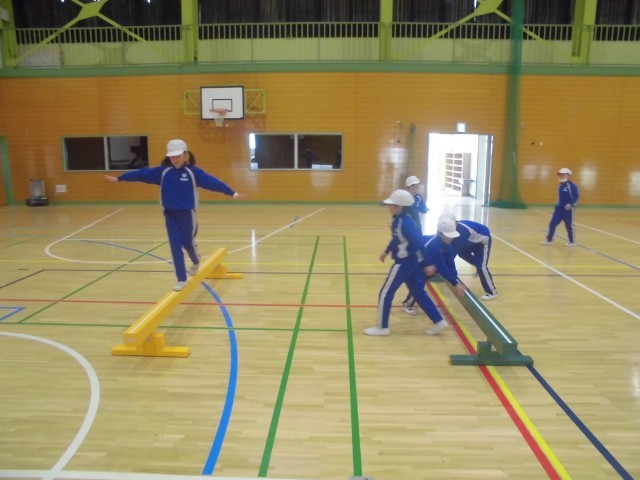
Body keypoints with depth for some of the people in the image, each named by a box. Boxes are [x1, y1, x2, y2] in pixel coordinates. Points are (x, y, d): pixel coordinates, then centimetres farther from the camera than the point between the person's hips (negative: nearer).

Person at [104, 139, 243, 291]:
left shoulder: (193, 172, -8)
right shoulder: (162, 171, 1)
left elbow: (212, 181, -13)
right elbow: (142, 174, 4)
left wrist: (232, 192, -18)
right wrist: (118, 178, 8)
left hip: (187, 214, -3)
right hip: (170, 215, 3)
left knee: (188, 243, 10)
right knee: (175, 247, 1)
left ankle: (196, 262, 44)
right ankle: (182, 280, 9)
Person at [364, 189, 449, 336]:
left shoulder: (404, 223, -23)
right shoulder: (398, 220, 6)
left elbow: (418, 242, -26)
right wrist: (386, 251, 23)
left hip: (404, 262, -10)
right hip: (412, 262, 10)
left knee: (385, 293, 1)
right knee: (418, 292, 16)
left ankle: (382, 327, 12)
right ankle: (439, 322, 20)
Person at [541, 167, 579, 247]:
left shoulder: (572, 186, -14)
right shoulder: (560, 186, 10)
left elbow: (576, 196, -19)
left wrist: (571, 204, -29)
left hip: (568, 209, -7)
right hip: (559, 208, 7)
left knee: (569, 226, 4)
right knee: (552, 223, 1)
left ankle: (572, 242, 20)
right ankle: (548, 240, 7)